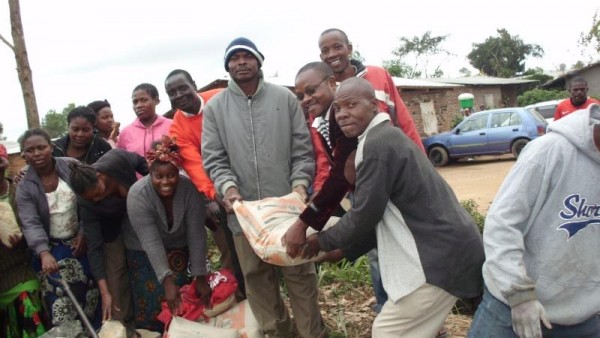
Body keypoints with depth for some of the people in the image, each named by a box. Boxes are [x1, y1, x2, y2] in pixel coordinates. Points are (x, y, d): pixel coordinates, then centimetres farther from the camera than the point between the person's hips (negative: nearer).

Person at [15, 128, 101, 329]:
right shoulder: (24, 188, -6)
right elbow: (31, 224, -15)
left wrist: (84, 232, -8)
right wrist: (43, 253, -31)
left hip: (84, 241, 1)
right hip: (53, 249, -1)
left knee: (92, 294, 7)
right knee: (62, 303, -8)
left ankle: (95, 332, 25)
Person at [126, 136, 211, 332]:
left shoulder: (190, 190, -23)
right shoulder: (137, 195, -28)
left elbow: (196, 235, -21)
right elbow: (151, 242, -32)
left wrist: (200, 277, -21)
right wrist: (167, 280, -38)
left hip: (178, 249, 2)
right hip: (145, 253, -2)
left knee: (180, 300, -6)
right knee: (152, 299, -10)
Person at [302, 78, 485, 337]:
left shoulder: (377, 143, -18)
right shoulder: (388, 136, 15)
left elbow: (365, 215, -16)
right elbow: (379, 213, 21)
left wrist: (323, 241, 0)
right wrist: (344, 251, 23)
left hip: (441, 255, -10)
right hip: (447, 246, 10)